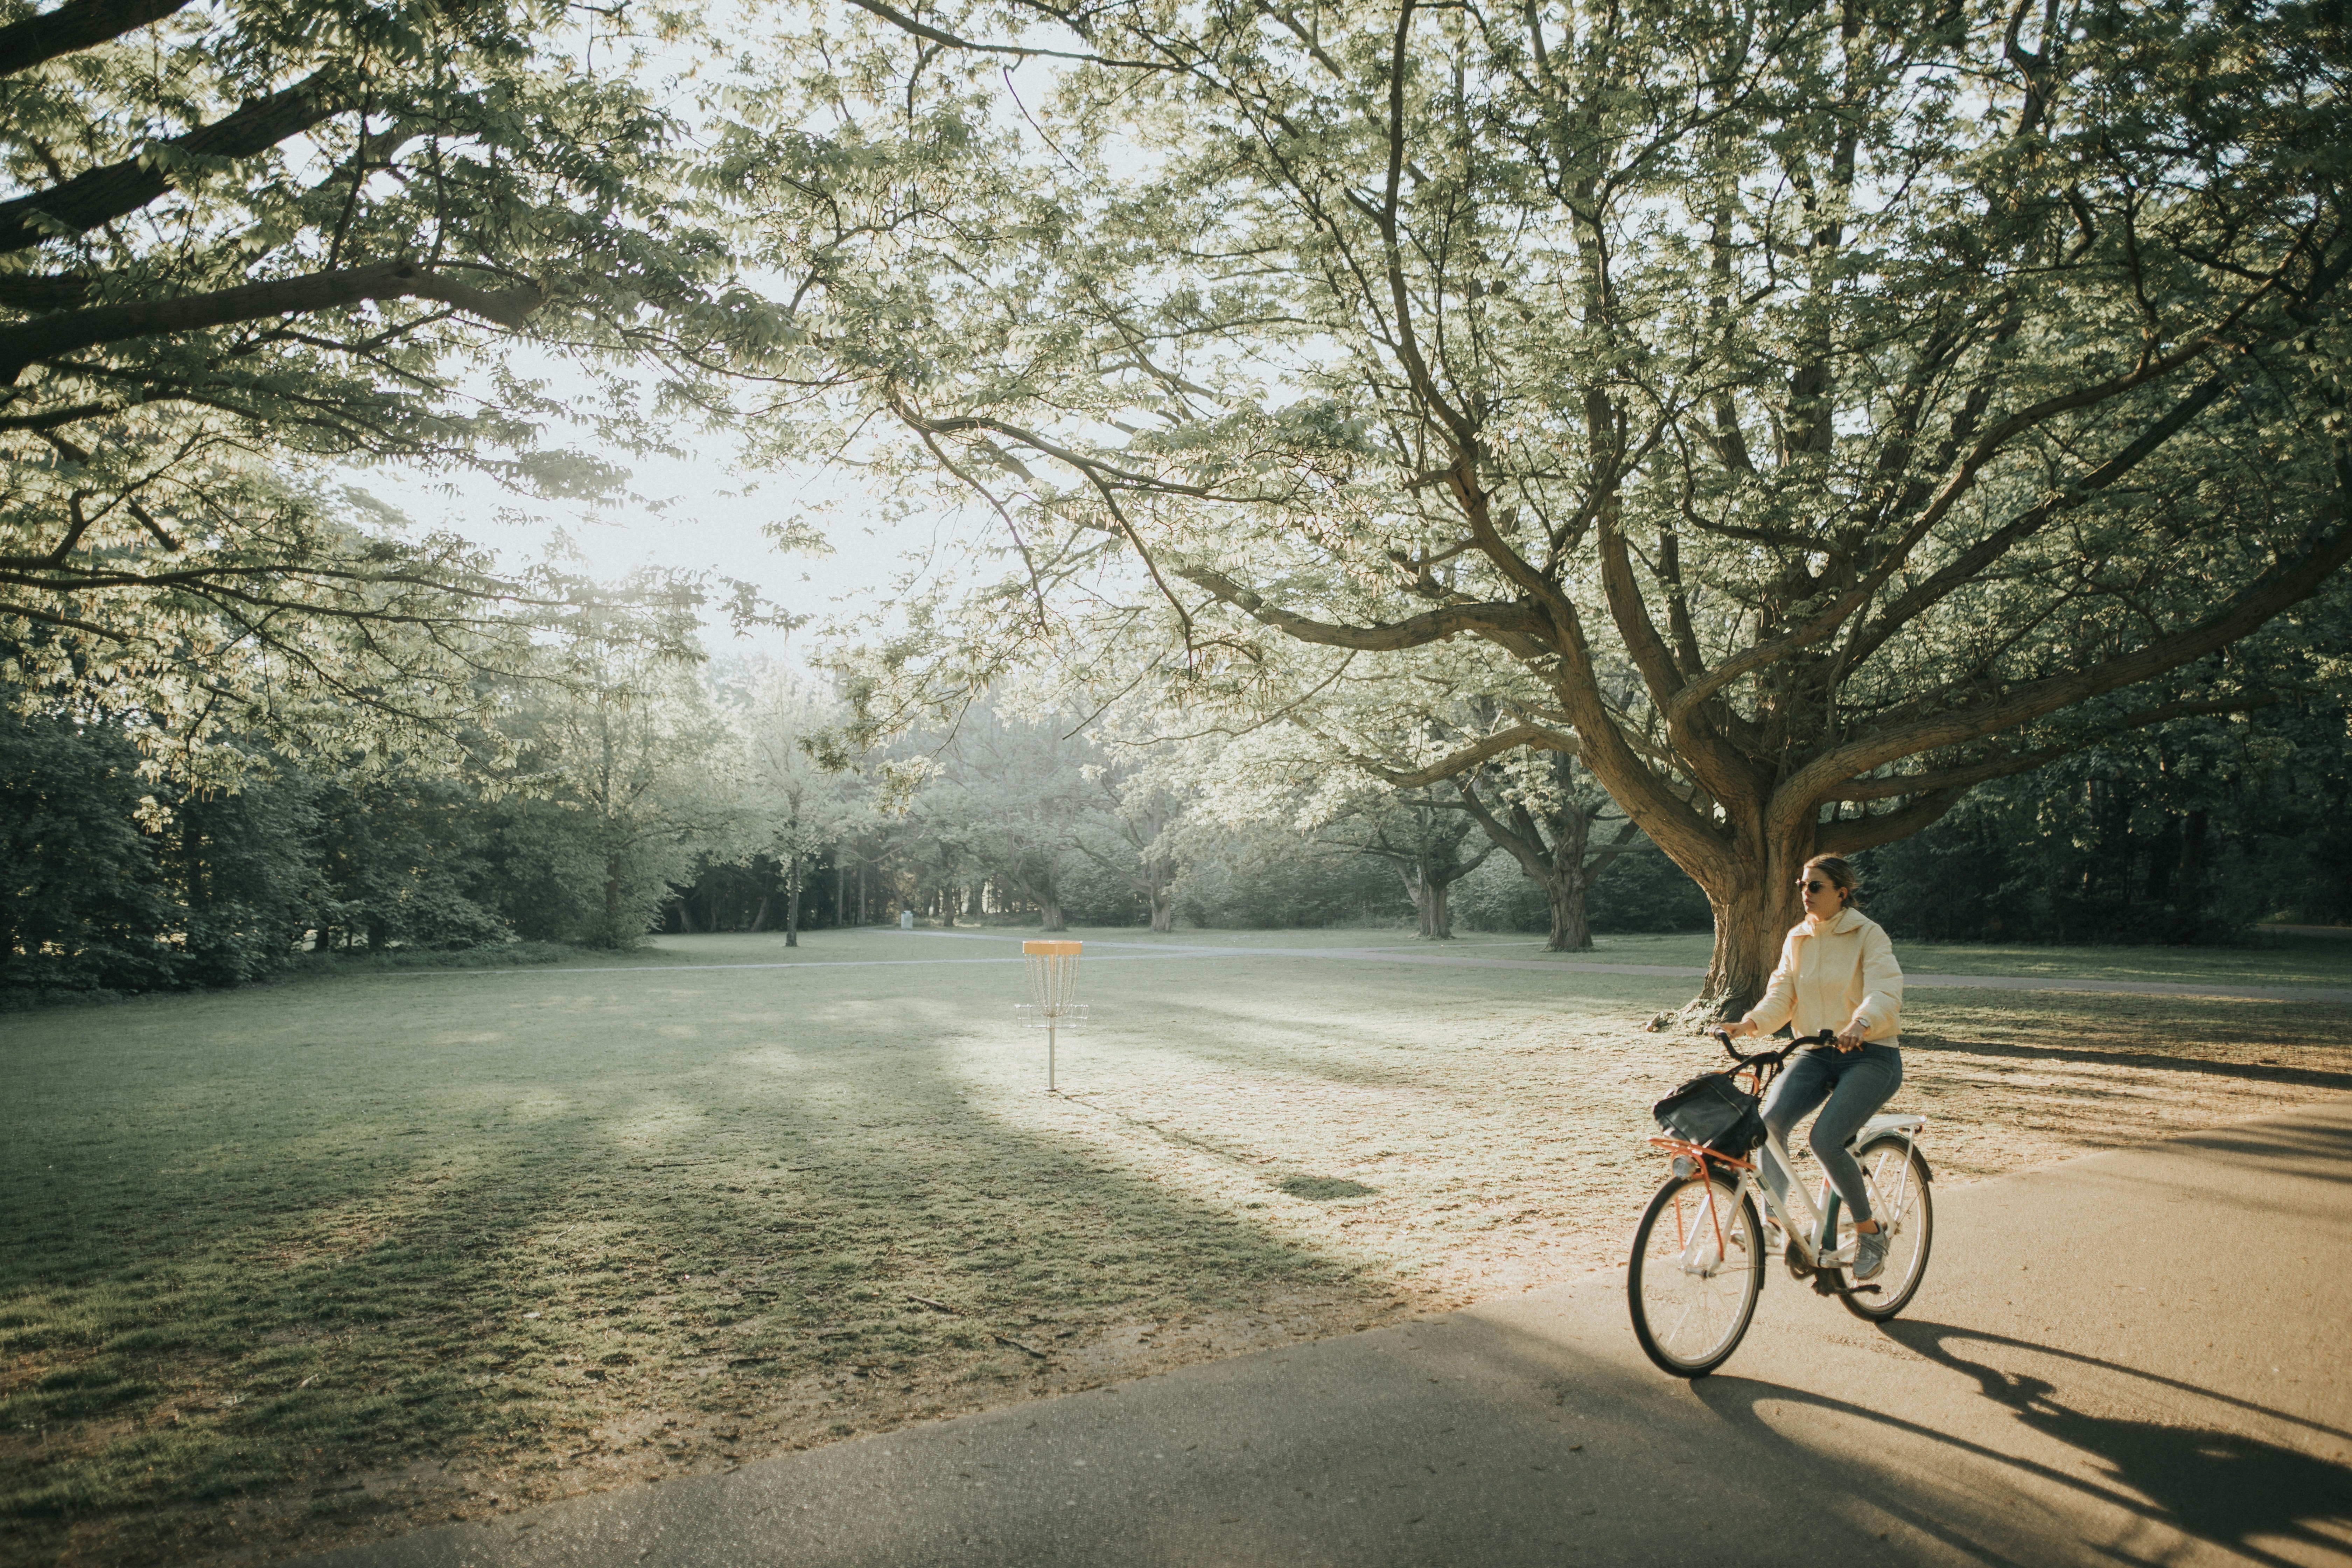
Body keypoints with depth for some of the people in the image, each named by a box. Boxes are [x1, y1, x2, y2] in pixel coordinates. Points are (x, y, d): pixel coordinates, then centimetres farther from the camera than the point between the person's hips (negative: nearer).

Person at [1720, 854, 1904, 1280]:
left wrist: (1860, 1024, -42)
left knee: (1825, 1139, -23)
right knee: (1771, 1120, -21)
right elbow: (1781, 996, 2)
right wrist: (1751, 1022, -18)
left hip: (1871, 1056, -5)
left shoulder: (1869, 934, -8)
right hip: (1817, 1054, 5)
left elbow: (1885, 993, -22)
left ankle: (1869, 1232, 0)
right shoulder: (1797, 939, 9)